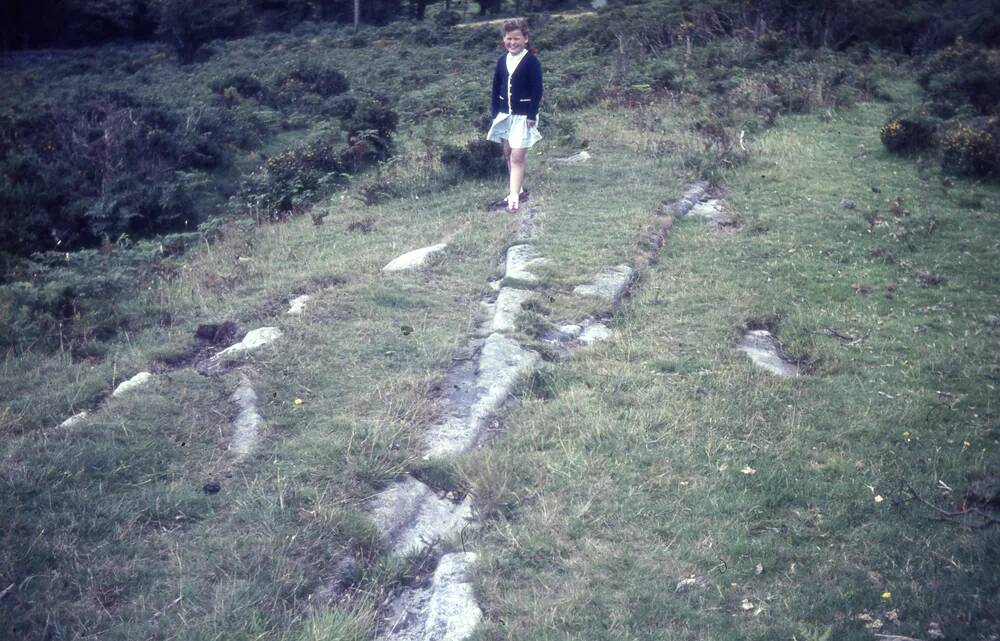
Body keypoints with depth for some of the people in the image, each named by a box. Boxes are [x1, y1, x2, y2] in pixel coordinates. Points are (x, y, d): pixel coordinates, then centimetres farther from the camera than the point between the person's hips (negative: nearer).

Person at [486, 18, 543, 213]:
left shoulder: (532, 61, -10)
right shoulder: (502, 61, 6)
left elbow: (537, 90, -12)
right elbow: (496, 88, 12)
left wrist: (532, 115, -16)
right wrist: (495, 112, 7)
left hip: (523, 116, -6)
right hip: (505, 114, 6)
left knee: (517, 157, -10)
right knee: (508, 154, 13)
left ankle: (514, 196, -10)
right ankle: (517, 189, 26)